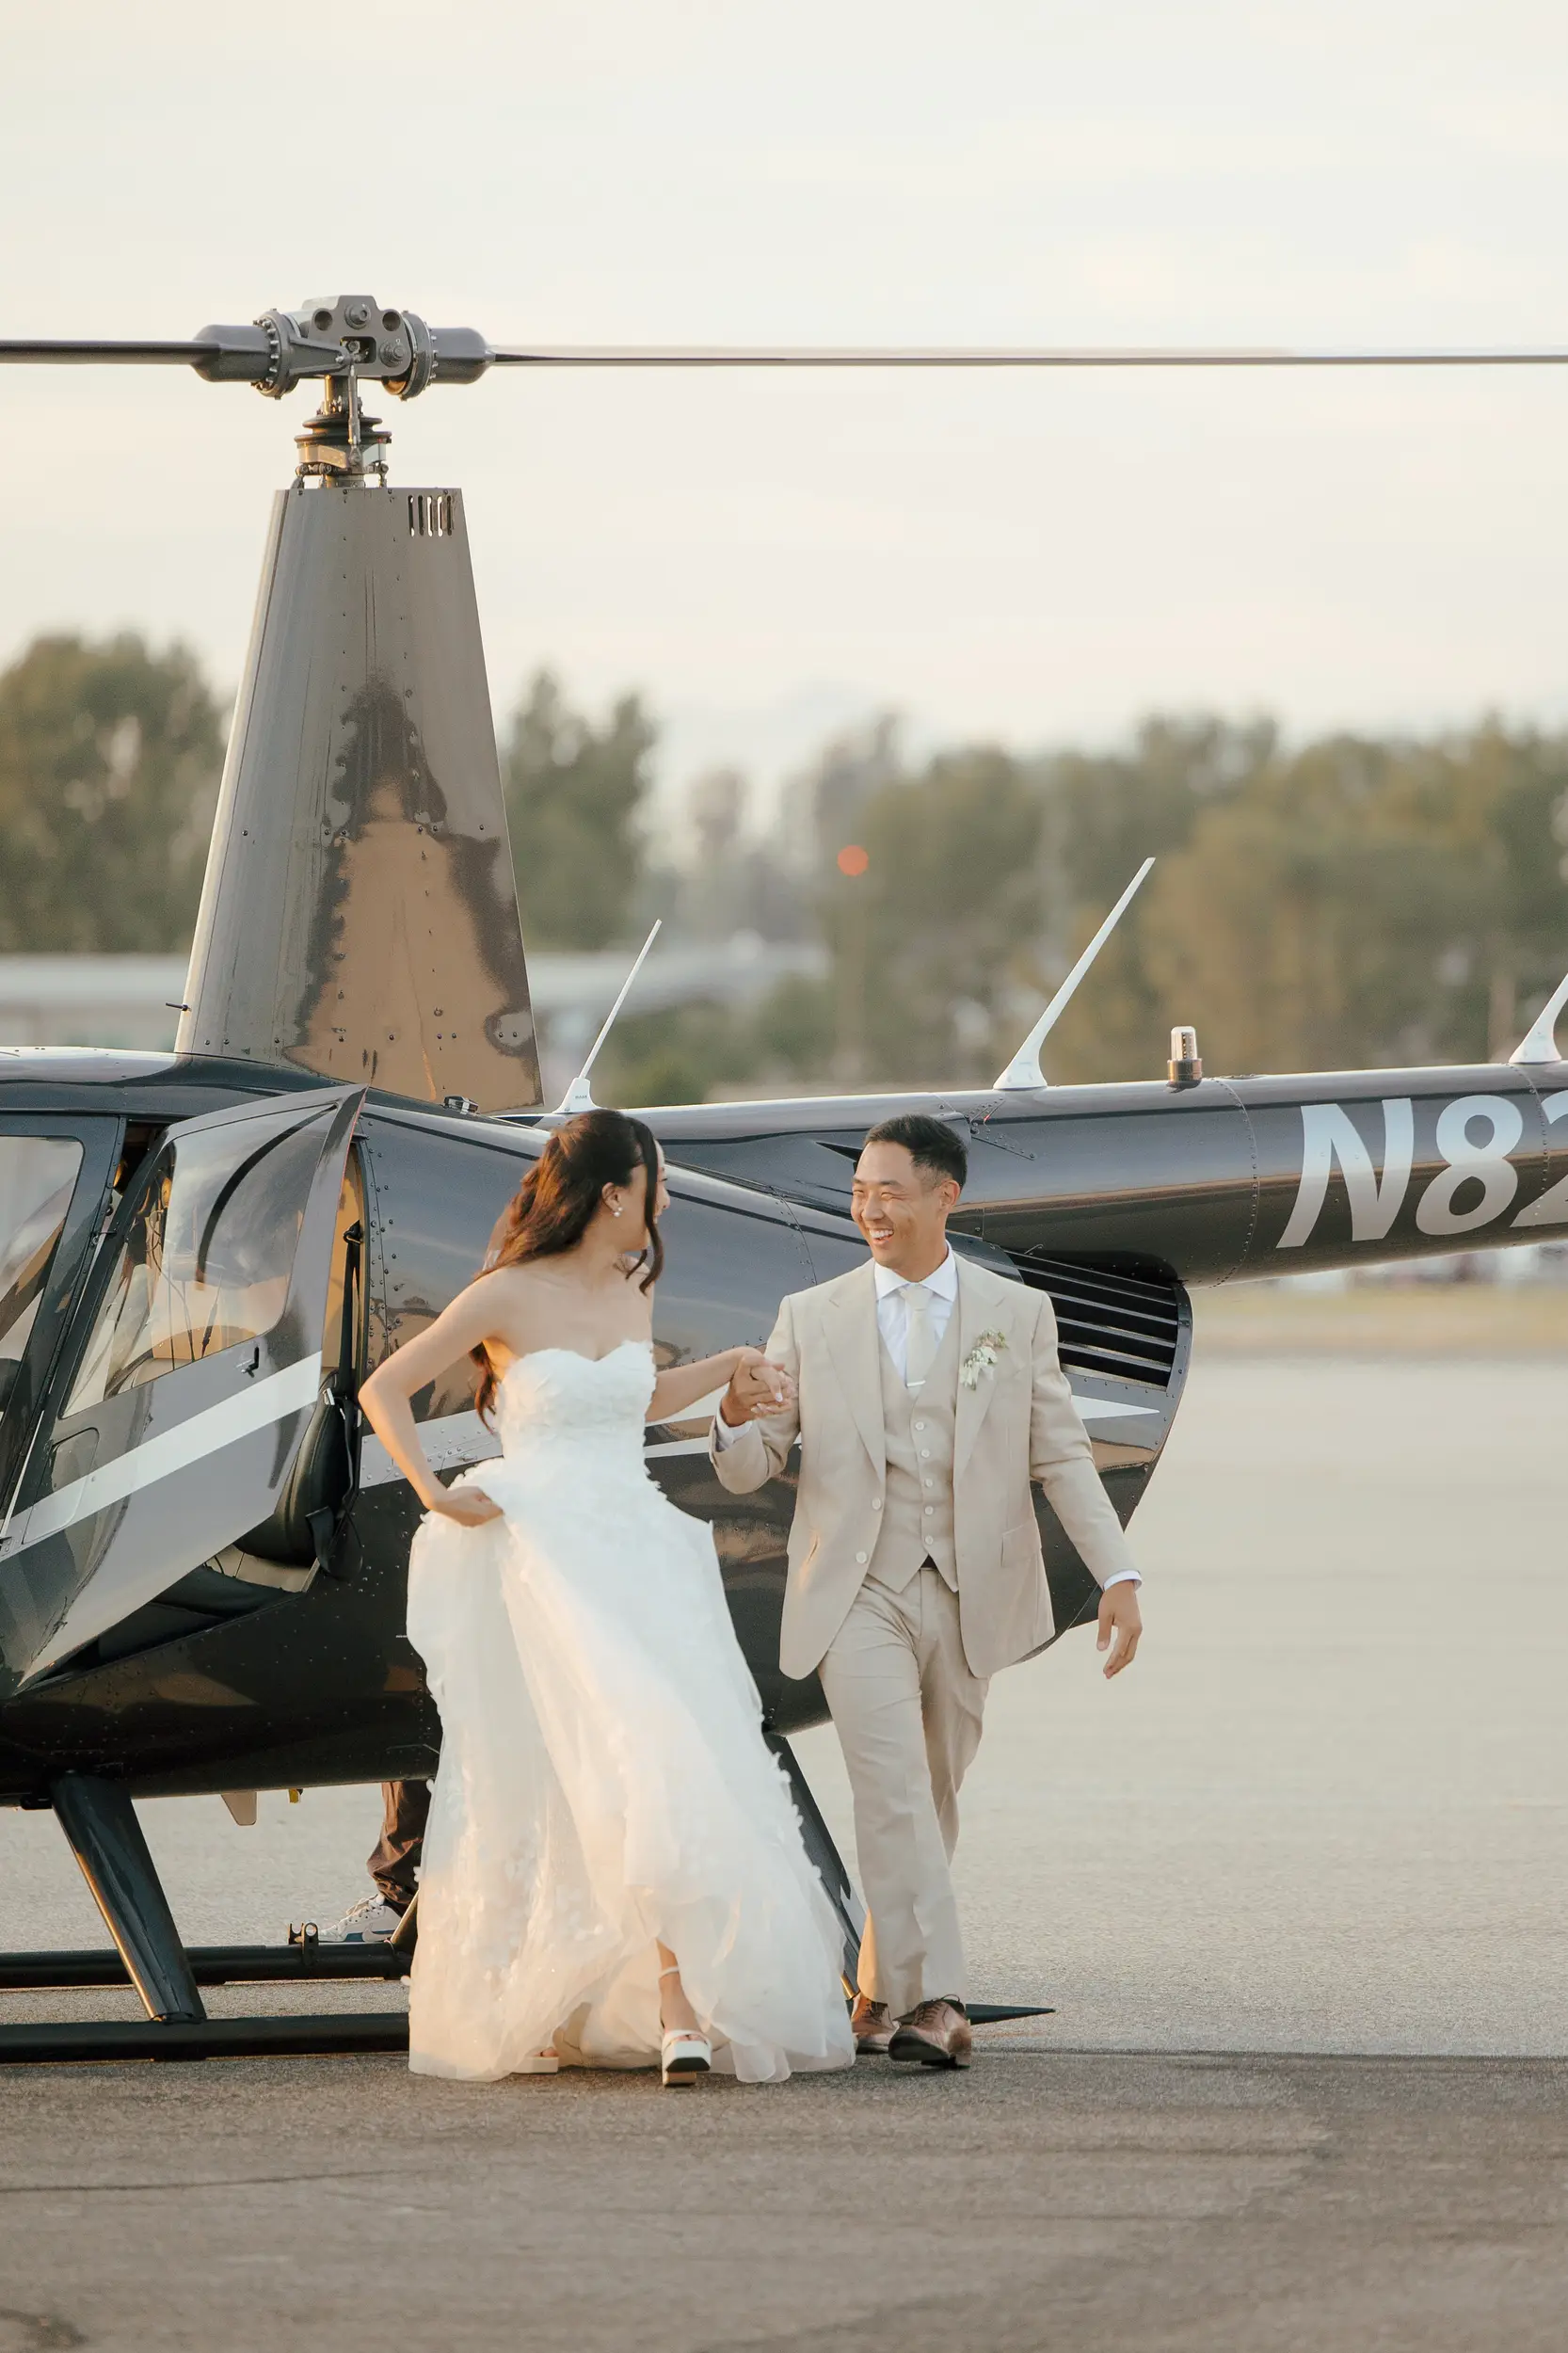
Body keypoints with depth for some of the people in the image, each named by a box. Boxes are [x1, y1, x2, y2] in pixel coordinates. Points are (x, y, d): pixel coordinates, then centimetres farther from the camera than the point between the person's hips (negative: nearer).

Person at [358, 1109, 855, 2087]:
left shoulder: (635, 1291, 14)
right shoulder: (508, 1298, -5)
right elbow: (383, 1391, 0)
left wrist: (730, 1366, 28)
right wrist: (437, 1496, -7)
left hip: (639, 1554, 6)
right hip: (543, 1556, -6)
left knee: (667, 1761, -9)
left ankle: (676, 2007, -15)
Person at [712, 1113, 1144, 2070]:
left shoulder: (1018, 1314, 6)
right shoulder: (812, 1319, 5)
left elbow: (1061, 1457, 5)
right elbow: (752, 1468, 5)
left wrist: (1119, 1575, -7)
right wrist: (737, 1420, -20)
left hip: (968, 1594, 2)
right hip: (858, 1593, -1)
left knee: (932, 1800, 9)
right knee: (893, 1790, -17)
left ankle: (884, 1989, 25)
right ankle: (934, 2001, -24)